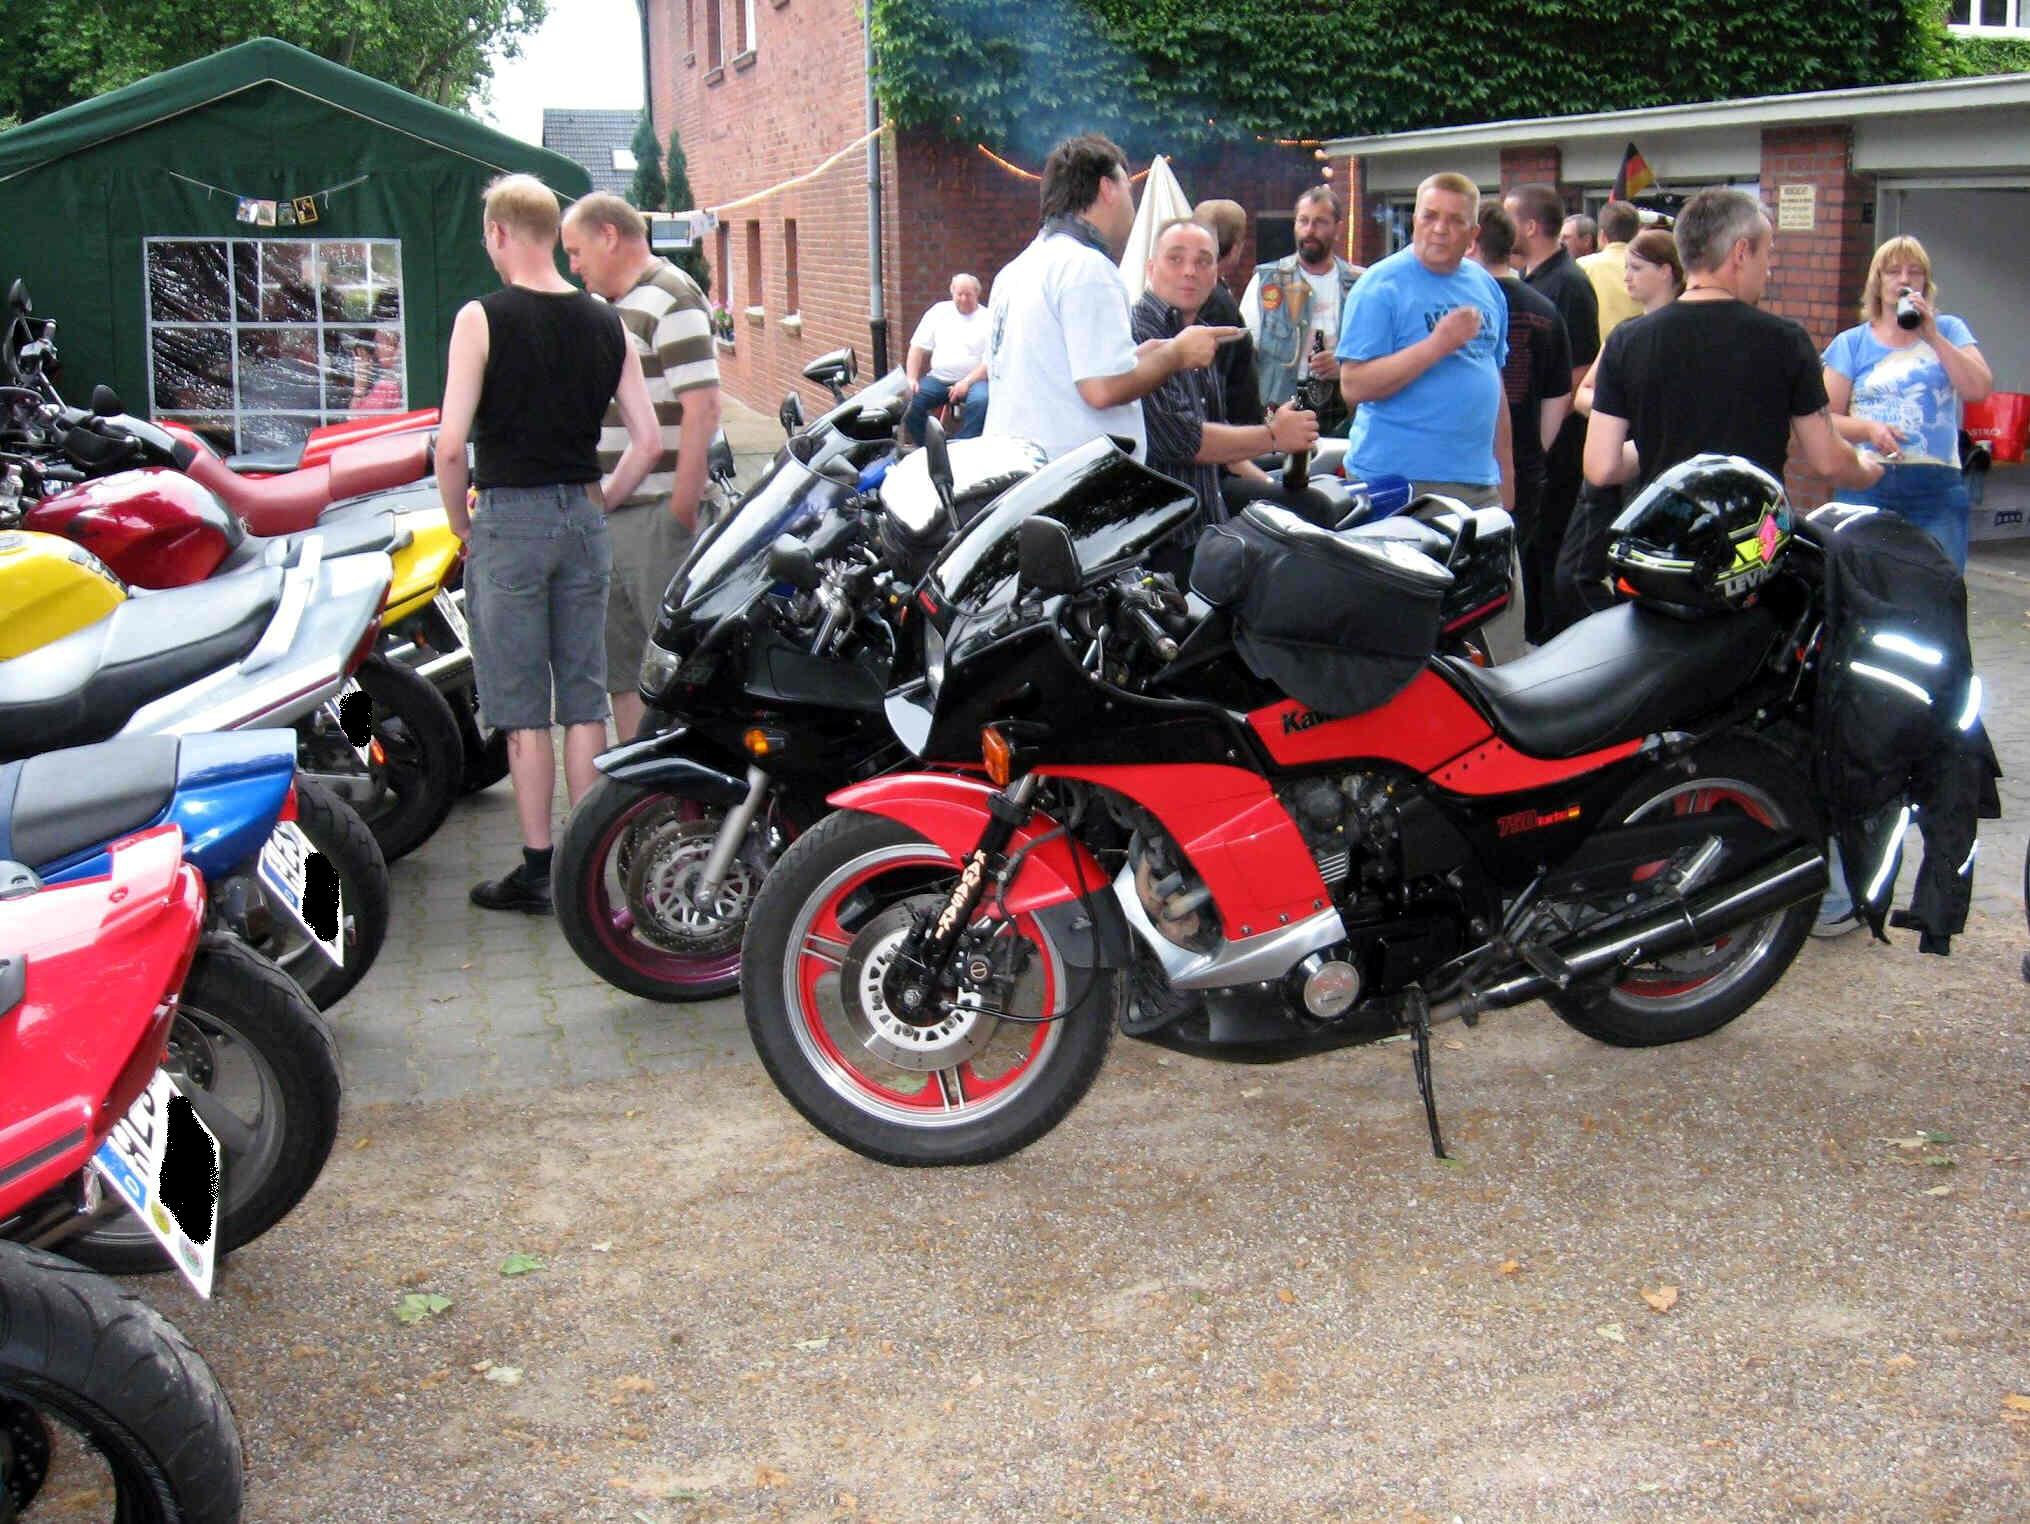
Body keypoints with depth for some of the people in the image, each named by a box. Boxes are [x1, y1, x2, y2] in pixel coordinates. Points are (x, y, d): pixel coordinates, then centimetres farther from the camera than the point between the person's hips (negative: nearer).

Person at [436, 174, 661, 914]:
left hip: (509, 517, -5)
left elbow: (451, 444, -15)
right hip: (582, 517, 5)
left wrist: (460, 522, -1)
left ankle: (537, 868, 6)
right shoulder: (606, 324, 5)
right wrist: (600, 501, 13)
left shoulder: (483, 318, -10)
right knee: (585, 699, 10)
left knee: (523, 706, 2)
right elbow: (648, 440, 4)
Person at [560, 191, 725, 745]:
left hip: (656, 515, -10)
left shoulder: (671, 300, -11)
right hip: (607, 515, 10)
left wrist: (681, 516, -23)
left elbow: (702, 410, -19)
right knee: (620, 664, 15)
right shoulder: (603, 307, 18)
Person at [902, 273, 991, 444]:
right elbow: (918, 347, 11)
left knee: (980, 401, -36)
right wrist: (912, 379, -3)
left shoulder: (988, 319, 4)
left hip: (973, 380, -3)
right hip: (938, 379, 3)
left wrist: (966, 382, -19)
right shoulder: (939, 311, 14)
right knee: (909, 401, -22)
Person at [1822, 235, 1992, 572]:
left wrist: (1933, 336, -6)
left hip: (1937, 489, 0)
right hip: (1868, 486, 0)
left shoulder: (1948, 331, 13)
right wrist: (1869, 430, -14)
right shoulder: (1852, 343, 11)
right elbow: (1827, 419, 5)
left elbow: (1979, 390, -2)